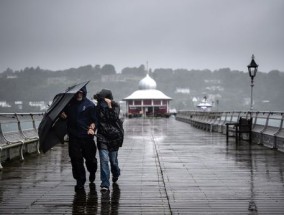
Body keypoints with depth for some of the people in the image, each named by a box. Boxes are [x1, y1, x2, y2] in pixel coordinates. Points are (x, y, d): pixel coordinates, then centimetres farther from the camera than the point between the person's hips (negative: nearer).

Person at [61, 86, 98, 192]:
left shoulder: (90, 105, -1)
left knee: (90, 158, 3)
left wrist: (92, 128, -18)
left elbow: (94, 120, 0)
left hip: (86, 136, -2)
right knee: (76, 159, 0)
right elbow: (63, 113, 23)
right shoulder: (69, 103, 8)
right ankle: (80, 182, 9)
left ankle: (92, 178, 30)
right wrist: (62, 114, 0)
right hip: (73, 136, 3)